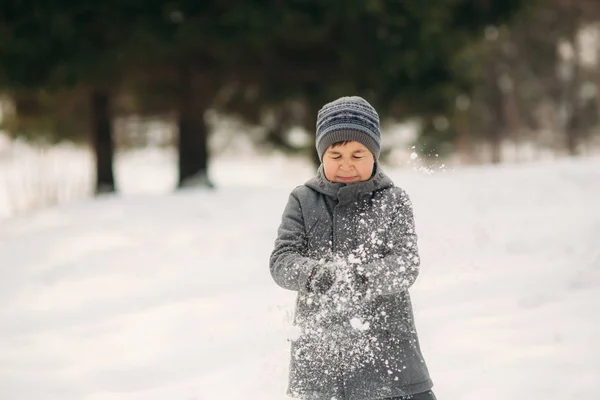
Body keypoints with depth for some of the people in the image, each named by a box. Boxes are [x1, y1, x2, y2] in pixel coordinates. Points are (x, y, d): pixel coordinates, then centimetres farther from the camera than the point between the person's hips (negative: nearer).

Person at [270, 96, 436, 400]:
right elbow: (282, 261, -6)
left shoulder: (393, 202, 0)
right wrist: (315, 275, -29)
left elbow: (405, 264, -12)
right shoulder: (303, 201, 4)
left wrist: (363, 277, -32)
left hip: (384, 338, -1)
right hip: (319, 347, 1)